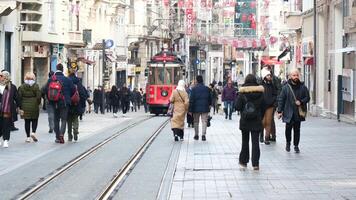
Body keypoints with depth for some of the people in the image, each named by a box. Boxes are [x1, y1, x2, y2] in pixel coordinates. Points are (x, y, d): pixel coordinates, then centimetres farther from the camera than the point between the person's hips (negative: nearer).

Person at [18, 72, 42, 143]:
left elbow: (19, 97, 0)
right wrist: (38, 103, 9)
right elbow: (38, 96, -7)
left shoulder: (22, 86, 0)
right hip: (34, 106, -2)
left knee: (27, 122, 7)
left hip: (25, 107, 2)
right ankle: (33, 132, -8)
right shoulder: (36, 86, -5)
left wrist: (20, 107, 5)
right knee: (35, 120, 13)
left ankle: (28, 137, 7)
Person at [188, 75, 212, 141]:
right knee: (204, 121, 3)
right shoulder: (207, 89, 2)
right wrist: (209, 105, 26)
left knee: (196, 122, 12)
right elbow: (209, 98, 12)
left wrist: (190, 109, -6)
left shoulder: (194, 89, -8)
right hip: (205, 108, 2)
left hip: (196, 108, -1)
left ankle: (196, 135, 17)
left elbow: (191, 100, -9)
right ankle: (203, 135, -7)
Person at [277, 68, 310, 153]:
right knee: (288, 128, 0)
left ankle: (296, 145, 16)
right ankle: (288, 143, 25)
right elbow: (281, 99, 0)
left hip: (298, 113, 1)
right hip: (288, 113, -1)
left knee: (297, 130, 5)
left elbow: (307, 97, 9)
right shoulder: (286, 87, -2)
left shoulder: (302, 87, 3)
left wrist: (301, 102, -11)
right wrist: (279, 111, -3)